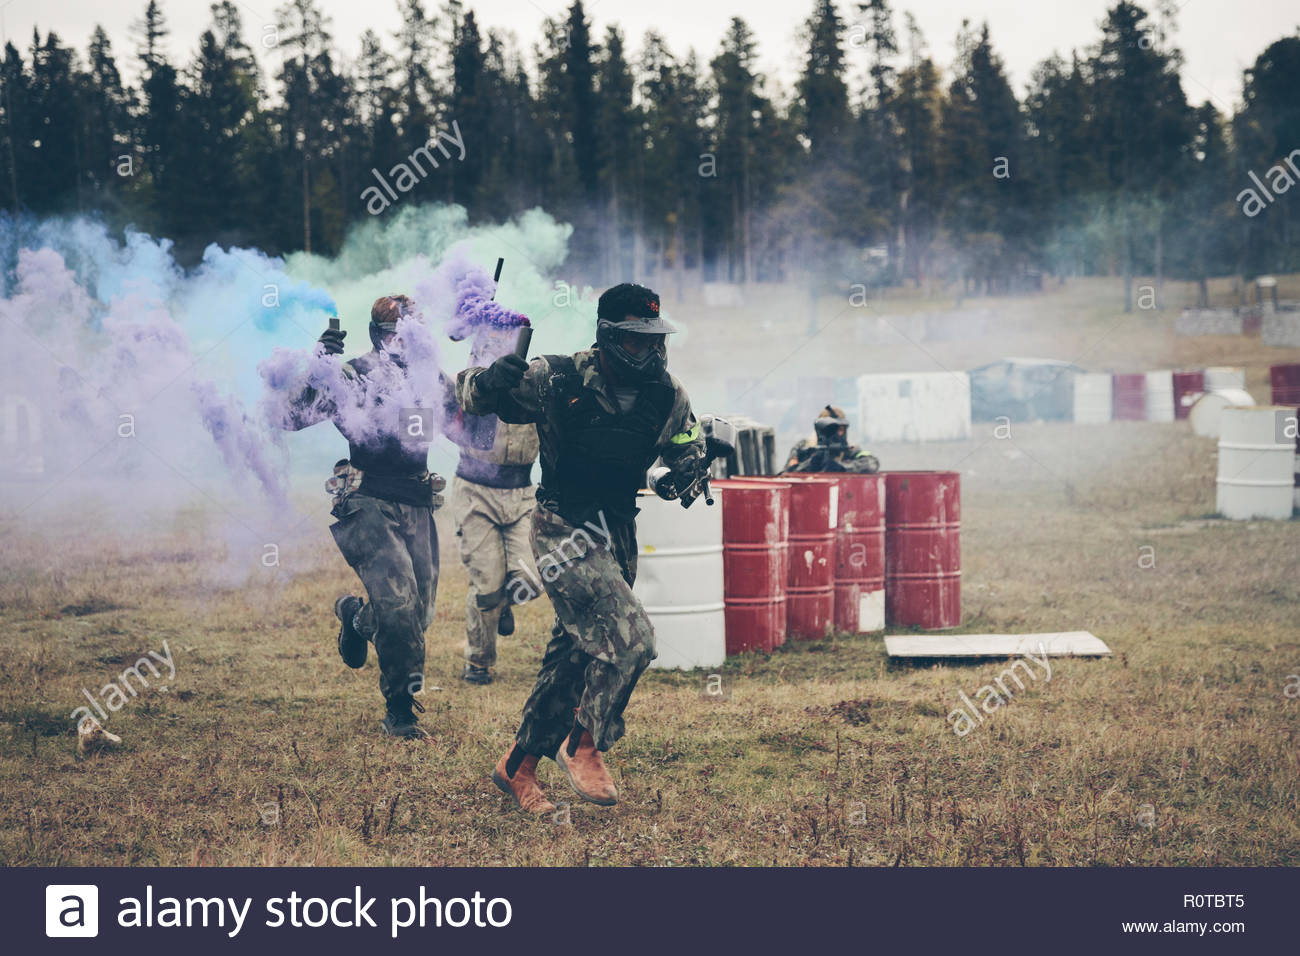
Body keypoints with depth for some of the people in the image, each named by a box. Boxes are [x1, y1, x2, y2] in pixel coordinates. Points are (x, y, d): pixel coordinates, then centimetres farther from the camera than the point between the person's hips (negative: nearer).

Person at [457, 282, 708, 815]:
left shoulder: (666, 397, -2)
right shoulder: (560, 381, -15)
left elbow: (686, 451, 15)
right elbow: (469, 394, -6)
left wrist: (691, 467, -10)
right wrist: (492, 381, -30)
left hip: (617, 532, 7)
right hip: (564, 530, -6)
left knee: (576, 657, 13)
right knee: (629, 638, -22)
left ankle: (518, 766, 29)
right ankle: (583, 743, -2)